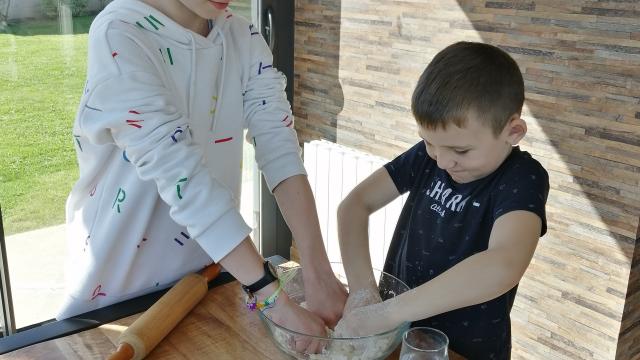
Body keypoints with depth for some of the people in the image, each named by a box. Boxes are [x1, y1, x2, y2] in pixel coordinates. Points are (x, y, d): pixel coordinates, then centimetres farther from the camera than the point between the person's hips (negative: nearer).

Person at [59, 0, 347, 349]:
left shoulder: (241, 36, -5)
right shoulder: (118, 35, -23)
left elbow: (279, 145, -16)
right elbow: (181, 173, -32)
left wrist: (318, 273, -27)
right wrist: (278, 301, -35)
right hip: (118, 282, -4)